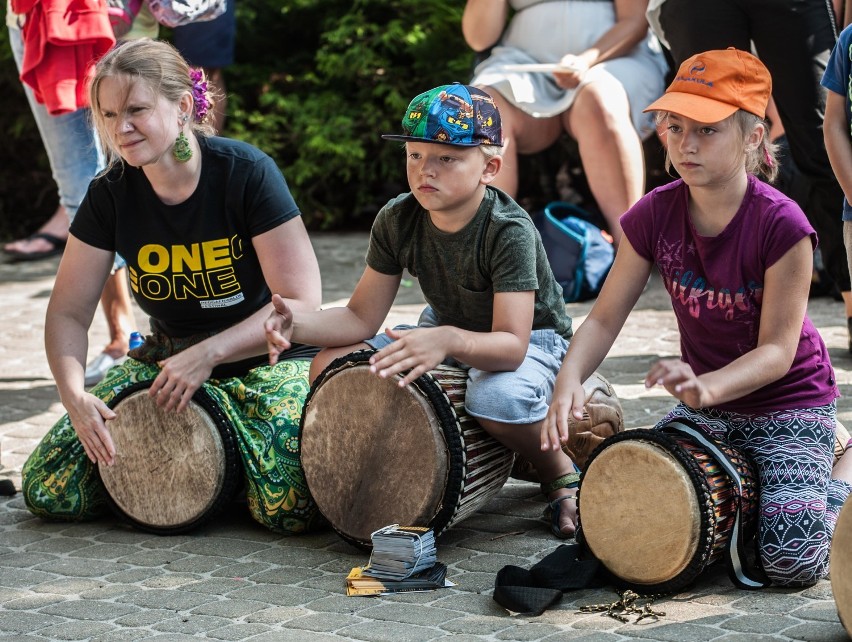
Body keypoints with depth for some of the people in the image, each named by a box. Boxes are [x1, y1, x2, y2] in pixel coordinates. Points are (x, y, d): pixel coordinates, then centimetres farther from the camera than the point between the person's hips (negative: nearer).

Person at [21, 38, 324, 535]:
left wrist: (207, 355, -27)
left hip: (270, 358, -4)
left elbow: (302, 301, -18)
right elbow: (68, 312, -2)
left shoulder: (246, 172, -17)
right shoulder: (112, 193, -6)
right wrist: (74, 394, -21)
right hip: (169, 358, 4)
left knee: (288, 508, -29)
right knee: (47, 490, -10)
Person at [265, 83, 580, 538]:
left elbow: (510, 344, -38)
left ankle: (561, 475, -8)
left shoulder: (509, 231, -30)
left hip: (529, 339, -6)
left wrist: (448, 340, -59)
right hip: (445, 331, 6)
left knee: (497, 397, -41)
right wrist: (298, 324, -30)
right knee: (331, 365, -13)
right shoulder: (397, 220, -13)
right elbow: (362, 317, -10)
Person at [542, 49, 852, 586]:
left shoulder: (781, 224, -23)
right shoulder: (655, 215, -9)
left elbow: (777, 351, -21)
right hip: (707, 406, 5)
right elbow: (606, 318, -7)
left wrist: (705, 386, -40)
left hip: (790, 405, -5)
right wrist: (570, 378, -27)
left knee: (793, 561, -22)